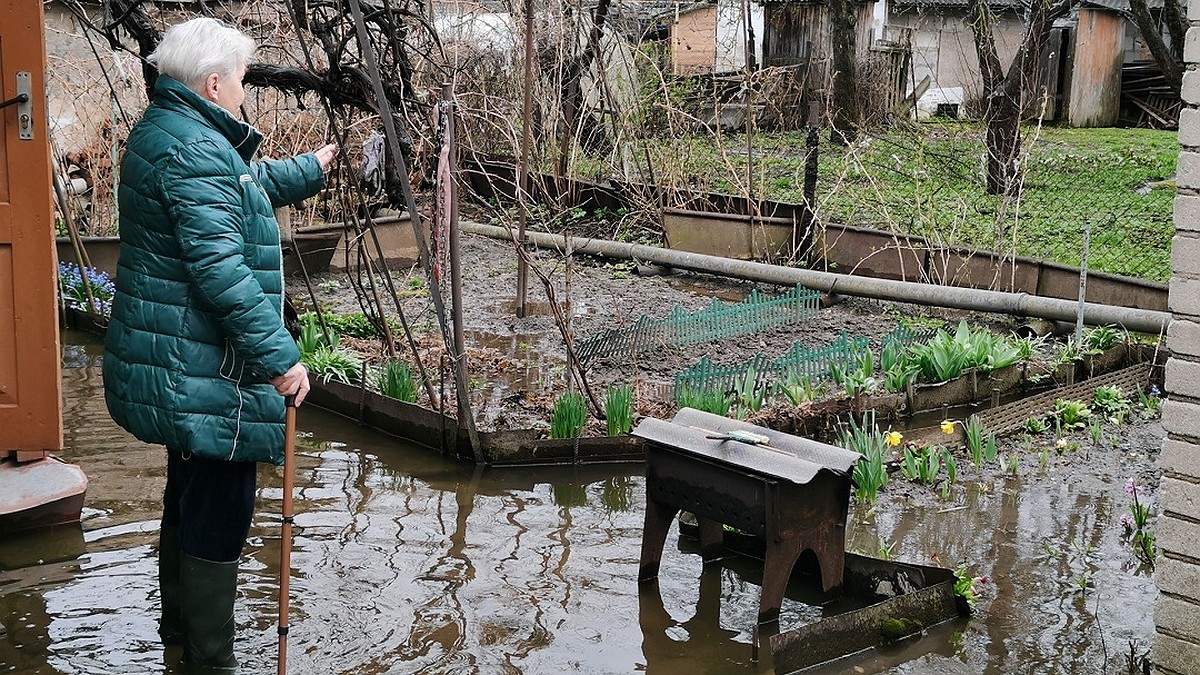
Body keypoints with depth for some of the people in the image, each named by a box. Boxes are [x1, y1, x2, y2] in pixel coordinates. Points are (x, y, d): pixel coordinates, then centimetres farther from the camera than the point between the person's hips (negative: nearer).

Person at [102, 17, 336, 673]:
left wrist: (309, 169, 45)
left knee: (189, 497, 24)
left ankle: (179, 623, 40)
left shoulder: (163, 131, 14)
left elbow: (248, 187, 31)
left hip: (176, 368, 11)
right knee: (219, 512, -1)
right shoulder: (194, 151, -21)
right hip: (202, 373, -11)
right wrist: (279, 356, -27)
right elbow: (220, 268, -29)